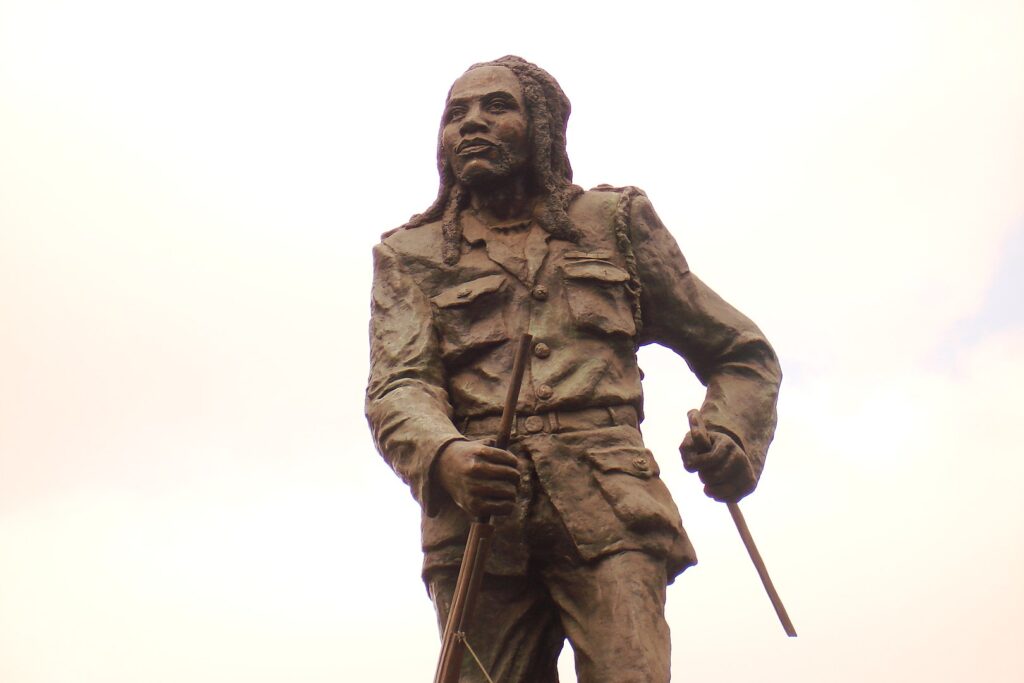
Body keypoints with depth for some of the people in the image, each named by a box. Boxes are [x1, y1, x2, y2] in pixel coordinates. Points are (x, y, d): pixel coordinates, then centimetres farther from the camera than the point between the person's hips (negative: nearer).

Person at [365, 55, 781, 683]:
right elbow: (397, 388, 4)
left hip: (608, 511, -1)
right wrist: (442, 456, -20)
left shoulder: (616, 221, 21)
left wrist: (732, 438, 1)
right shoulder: (410, 255, 21)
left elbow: (743, 353, 23)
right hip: (478, 519, 1)